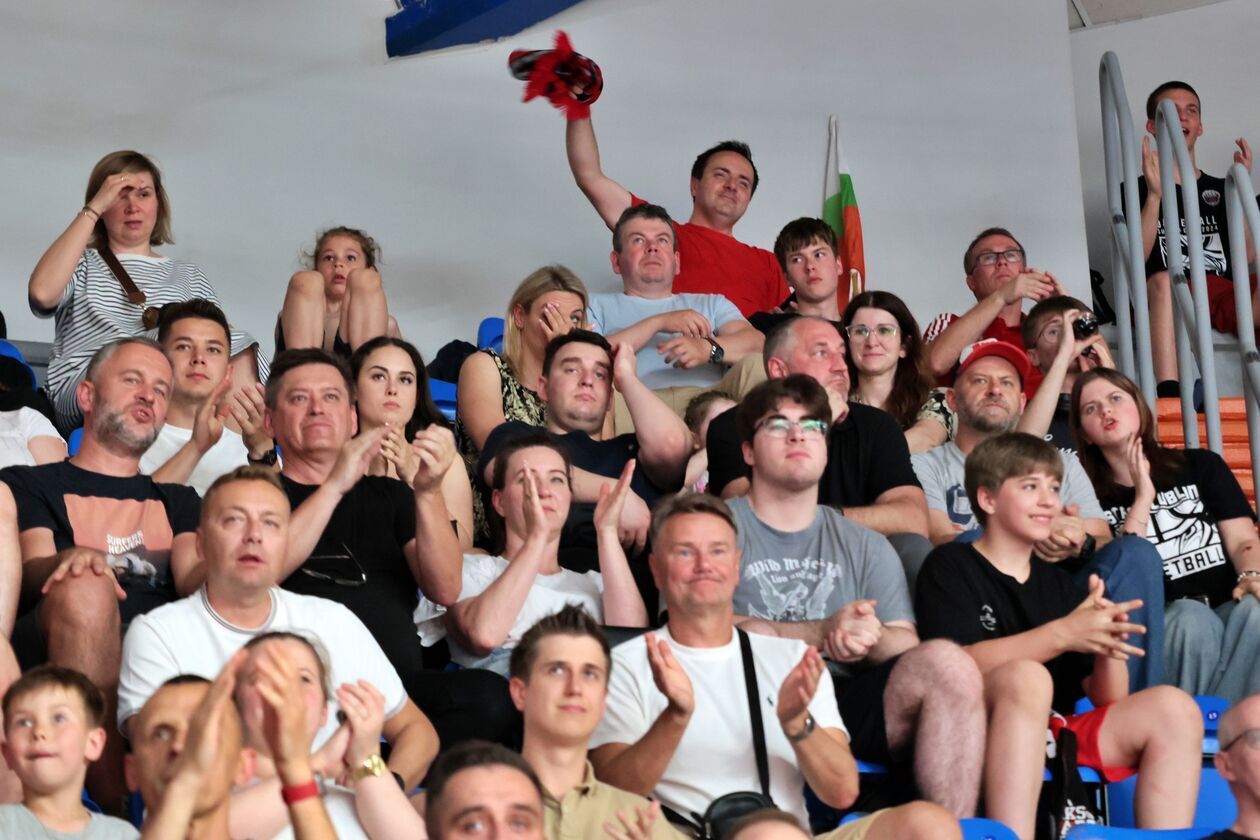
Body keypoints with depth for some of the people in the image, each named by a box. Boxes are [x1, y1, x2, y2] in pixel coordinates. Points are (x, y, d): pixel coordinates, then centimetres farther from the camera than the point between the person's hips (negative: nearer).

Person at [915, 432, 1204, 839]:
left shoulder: (1059, 583, 19)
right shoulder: (950, 566, 3)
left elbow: (1110, 699, 14)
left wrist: (1108, 642, -8)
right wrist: (1062, 634, -21)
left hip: (1059, 732, 6)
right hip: (979, 729, -6)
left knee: (1173, 708, -12)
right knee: (1028, 677, -34)